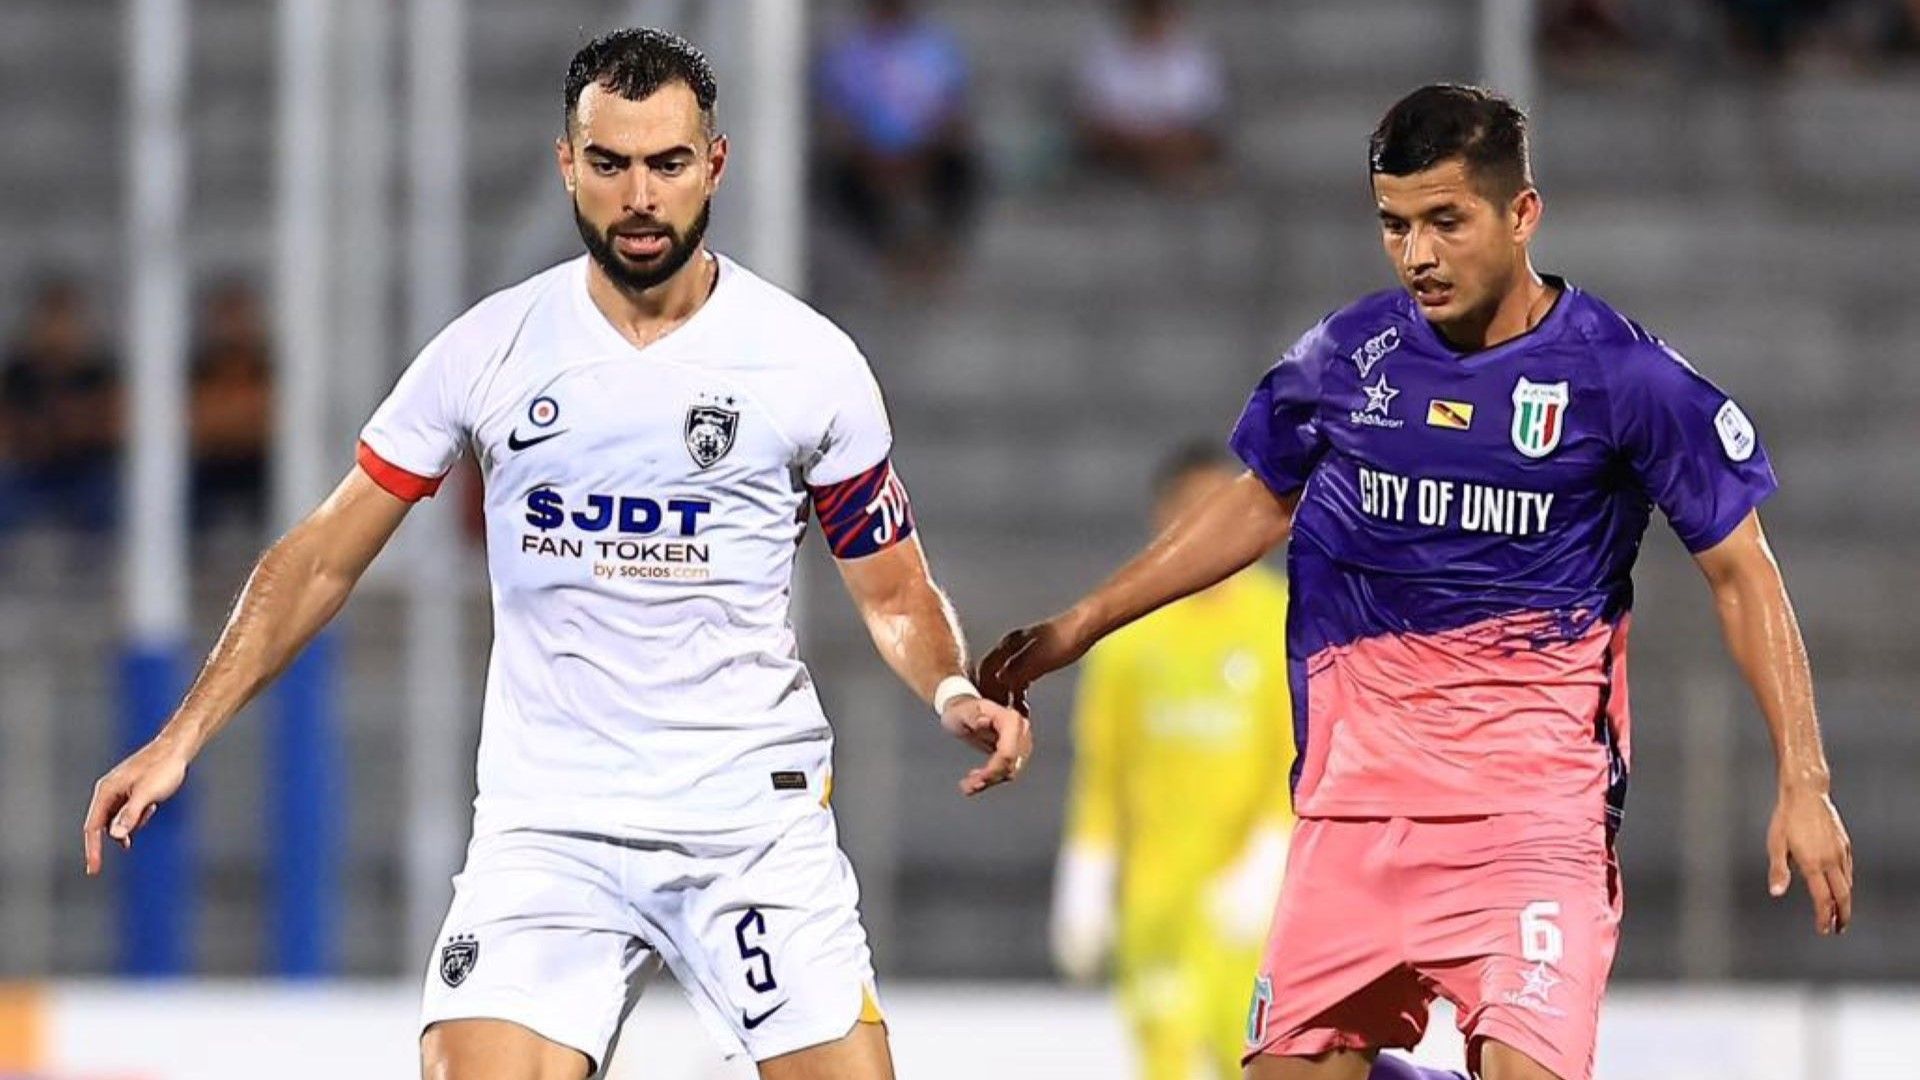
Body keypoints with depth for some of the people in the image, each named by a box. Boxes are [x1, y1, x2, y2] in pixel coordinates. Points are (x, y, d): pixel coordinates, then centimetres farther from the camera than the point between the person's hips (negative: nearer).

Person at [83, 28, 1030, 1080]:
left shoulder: (808, 360, 1)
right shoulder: (488, 350, 1)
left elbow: (895, 592, 10)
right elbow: (323, 558, 8)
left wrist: (955, 695, -12)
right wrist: (180, 738, 2)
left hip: (755, 824, 0)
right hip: (545, 826, 0)